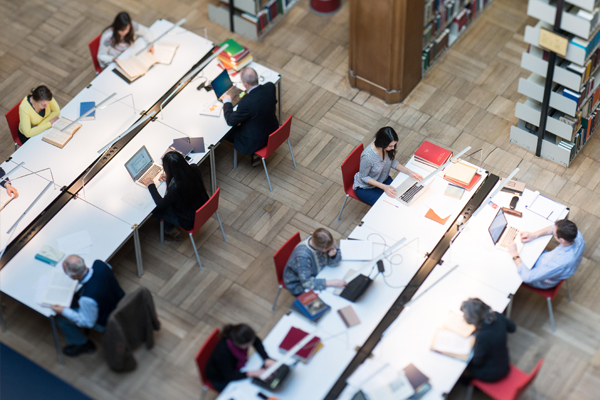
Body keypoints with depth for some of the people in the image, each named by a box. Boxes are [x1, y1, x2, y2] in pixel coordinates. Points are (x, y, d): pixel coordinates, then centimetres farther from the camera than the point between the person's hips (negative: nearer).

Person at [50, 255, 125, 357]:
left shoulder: (88, 297, -42)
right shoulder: (100, 264, -25)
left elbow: (87, 322, -22)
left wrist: (64, 311, -15)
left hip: (106, 323, -6)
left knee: (61, 319, 4)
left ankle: (83, 344, 30)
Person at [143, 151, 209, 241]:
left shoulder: (176, 187, -37)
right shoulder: (194, 169, -18)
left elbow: (161, 204, -18)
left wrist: (151, 186, -7)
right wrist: (170, 177, 5)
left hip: (190, 221, -7)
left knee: (155, 209, 10)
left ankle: (173, 232, 30)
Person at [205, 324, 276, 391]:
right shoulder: (223, 352, -42)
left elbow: (257, 342, -8)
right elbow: (229, 376, -34)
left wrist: (267, 359, -22)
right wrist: (252, 373, -42)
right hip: (220, 380, -6)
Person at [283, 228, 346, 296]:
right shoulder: (303, 255, -39)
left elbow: (333, 263, -9)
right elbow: (307, 283, -37)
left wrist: (334, 254, -33)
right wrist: (332, 283, -41)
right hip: (300, 284, -6)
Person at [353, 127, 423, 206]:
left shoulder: (388, 148, -20)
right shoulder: (367, 156, -38)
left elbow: (392, 162, 0)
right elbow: (364, 177, -23)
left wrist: (409, 172, -12)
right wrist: (384, 187, -29)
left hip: (383, 180, 6)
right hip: (365, 188, -6)